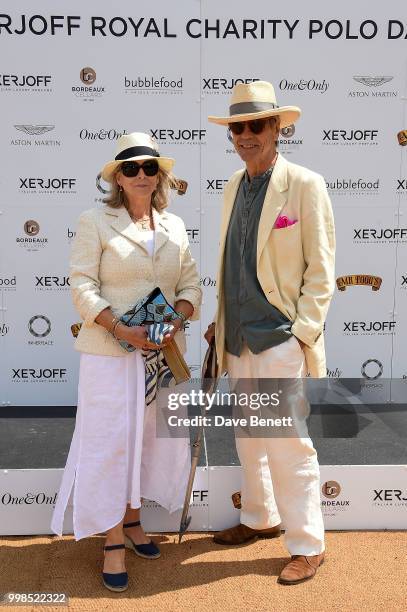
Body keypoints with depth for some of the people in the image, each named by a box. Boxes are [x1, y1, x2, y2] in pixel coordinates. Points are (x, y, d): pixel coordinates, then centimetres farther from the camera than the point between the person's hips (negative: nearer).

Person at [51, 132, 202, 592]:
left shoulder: (175, 226, 10)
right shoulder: (95, 222, -3)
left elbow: (190, 283, 9)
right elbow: (82, 286, -9)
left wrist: (177, 320, -11)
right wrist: (120, 329, -19)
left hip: (164, 351, 5)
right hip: (110, 352, -4)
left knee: (151, 436, 13)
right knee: (110, 441, 1)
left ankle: (132, 520, 33)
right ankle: (113, 542, 16)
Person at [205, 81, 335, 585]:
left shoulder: (305, 185, -8)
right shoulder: (233, 187, 11)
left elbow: (320, 269, -10)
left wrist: (303, 333, -14)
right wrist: (220, 320, 14)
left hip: (281, 339, -7)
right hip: (239, 339, 7)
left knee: (287, 444, 0)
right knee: (248, 438, 18)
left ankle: (308, 545, 18)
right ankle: (260, 519, 38)